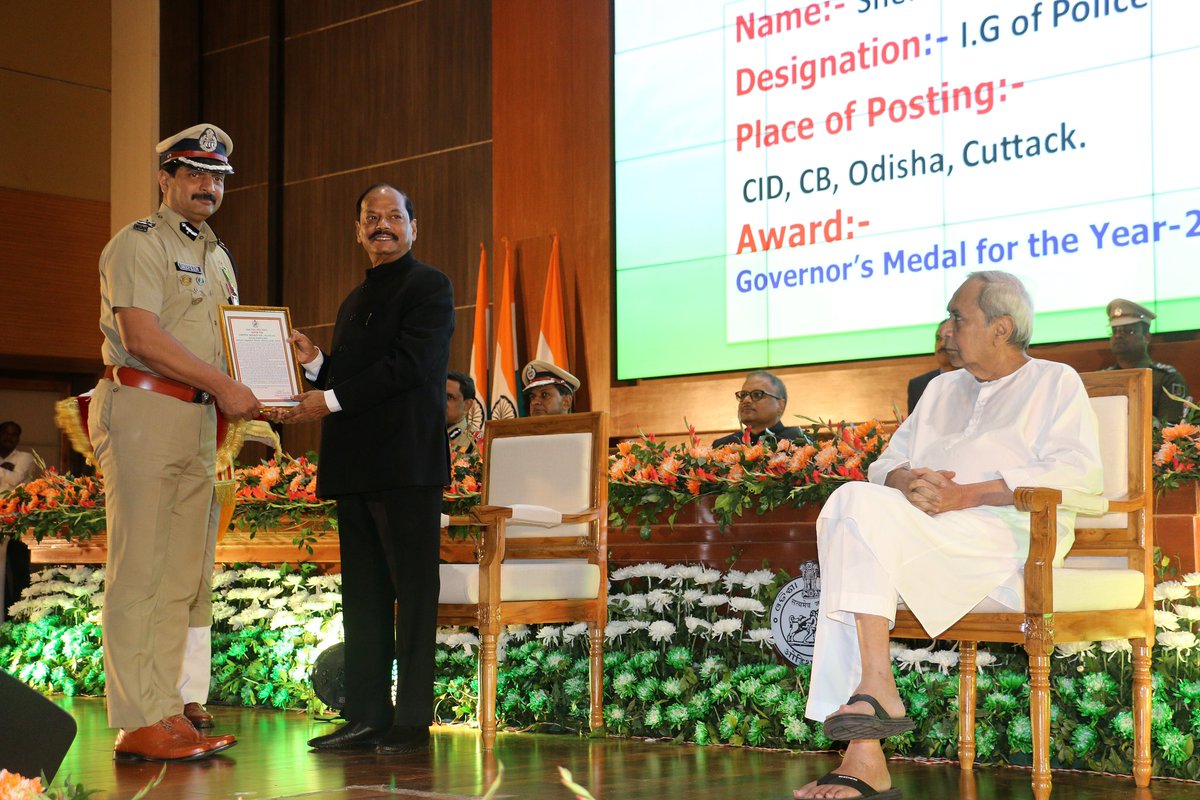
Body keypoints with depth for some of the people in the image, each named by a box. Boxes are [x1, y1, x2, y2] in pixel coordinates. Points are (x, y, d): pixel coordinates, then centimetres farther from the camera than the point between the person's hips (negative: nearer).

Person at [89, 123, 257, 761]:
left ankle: (166, 713, 11)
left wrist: (248, 392, 7)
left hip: (199, 421, 8)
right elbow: (142, 337, -15)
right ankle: (139, 722, -7)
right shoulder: (139, 243, -4)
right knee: (137, 571, -8)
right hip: (143, 411, -8)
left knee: (180, 576, 7)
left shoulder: (218, 258, 23)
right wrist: (223, 386, -14)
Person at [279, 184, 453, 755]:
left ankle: (413, 719, -3)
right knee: (363, 594, 8)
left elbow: (410, 365, -15)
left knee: (412, 589, -5)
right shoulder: (354, 304, 24)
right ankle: (367, 715, 12)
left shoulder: (429, 288, -2)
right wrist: (314, 363, 6)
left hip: (406, 462, -8)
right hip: (356, 467, 8)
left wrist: (331, 401, -14)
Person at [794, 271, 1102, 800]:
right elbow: (885, 464, 25)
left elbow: (1078, 473, -4)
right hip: (927, 548, 6)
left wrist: (967, 494, -12)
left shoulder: (1054, 383, 15)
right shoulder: (942, 389, 34)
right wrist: (907, 481, -2)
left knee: (859, 504, -28)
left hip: (1005, 536, -6)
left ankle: (876, 688, -31)